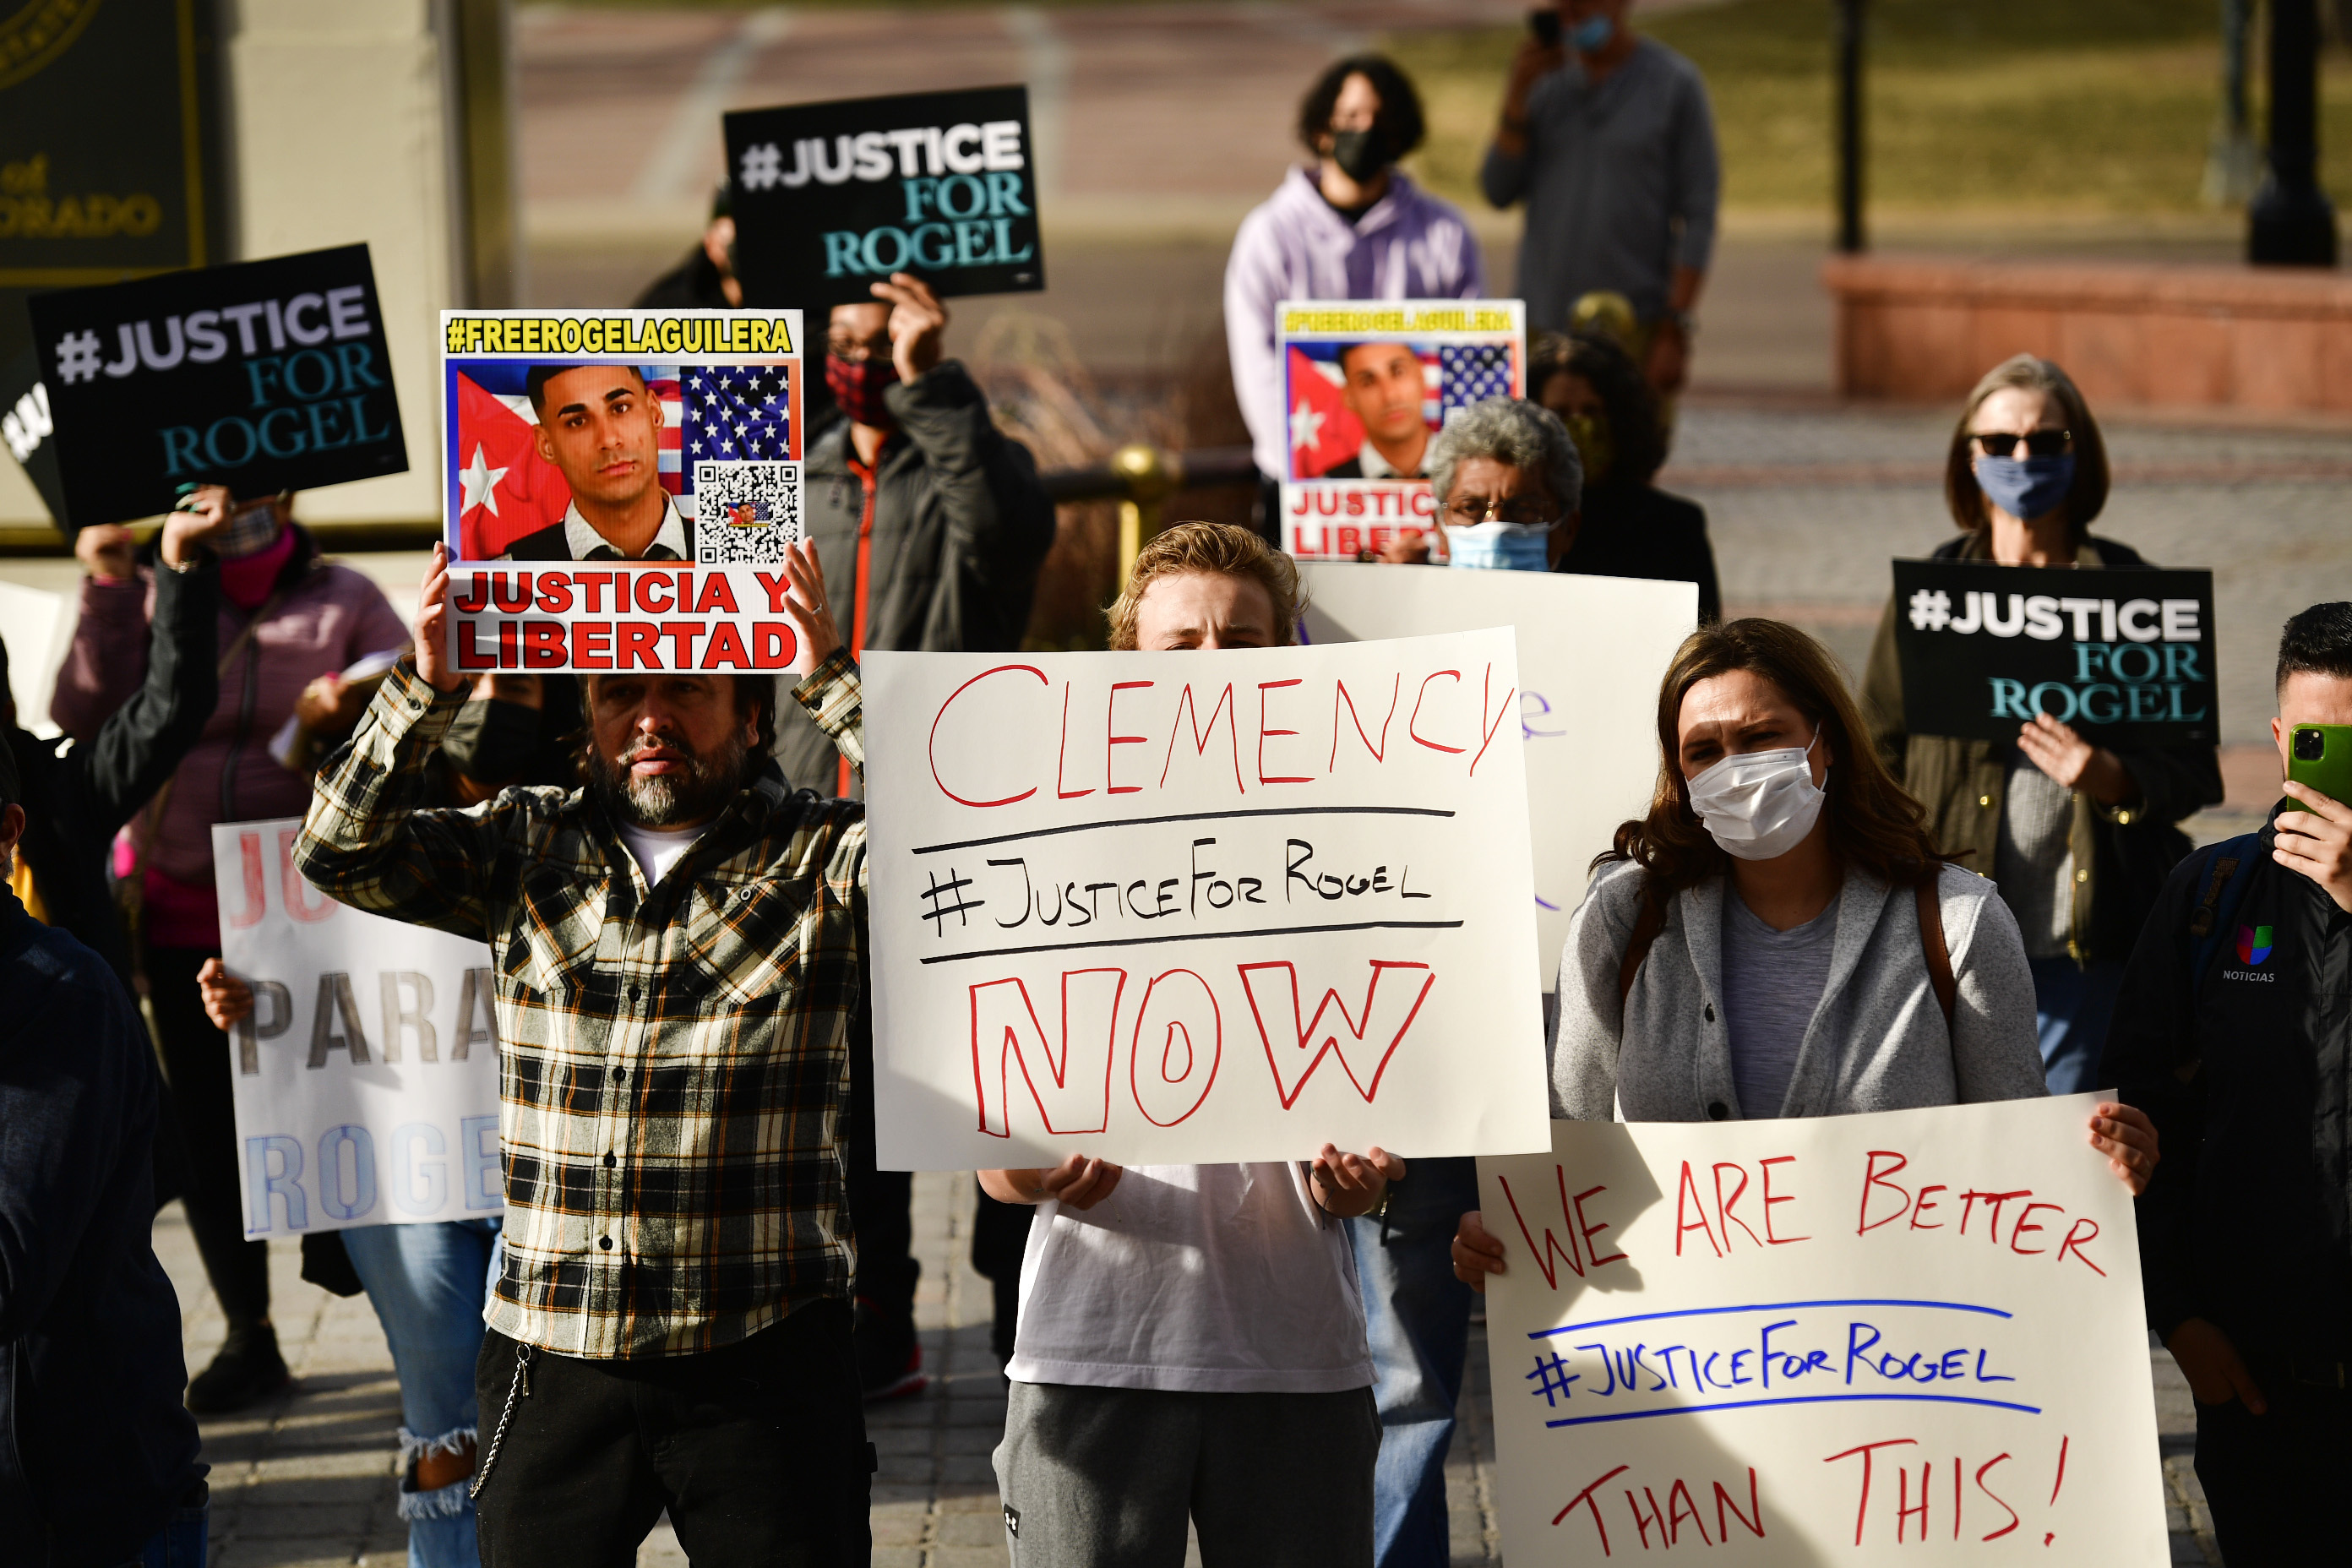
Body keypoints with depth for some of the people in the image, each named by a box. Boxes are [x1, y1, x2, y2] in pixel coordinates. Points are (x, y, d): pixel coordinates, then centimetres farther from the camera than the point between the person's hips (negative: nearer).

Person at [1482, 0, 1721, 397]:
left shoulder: (1675, 82, 0)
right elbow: (1498, 192, 7)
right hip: (1544, 326, 3)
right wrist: (1517, 95, -4)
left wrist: (1674, 333, -9)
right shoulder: (1544, 79, 11)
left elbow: (1698, 215, -2)